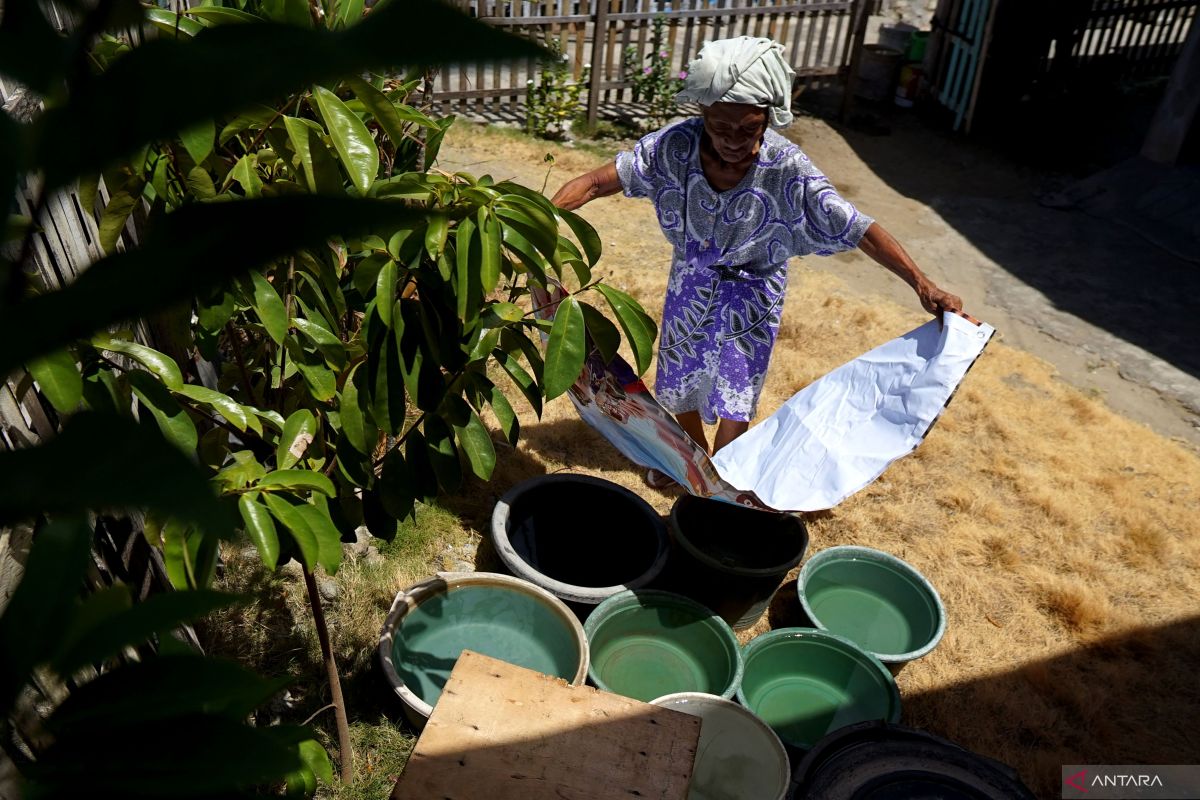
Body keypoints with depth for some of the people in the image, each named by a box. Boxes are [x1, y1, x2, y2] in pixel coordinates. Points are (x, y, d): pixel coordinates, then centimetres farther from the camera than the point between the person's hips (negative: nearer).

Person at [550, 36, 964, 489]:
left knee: (735, 400, 0)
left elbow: (859, 229, -29)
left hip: (751, 293, -3)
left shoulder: (786, 169, -30)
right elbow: (598, 182, -25)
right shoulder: (676, 145, -25)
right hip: (691, 283, 3)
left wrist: (921, 284, -36)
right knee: (677, 386, 18)